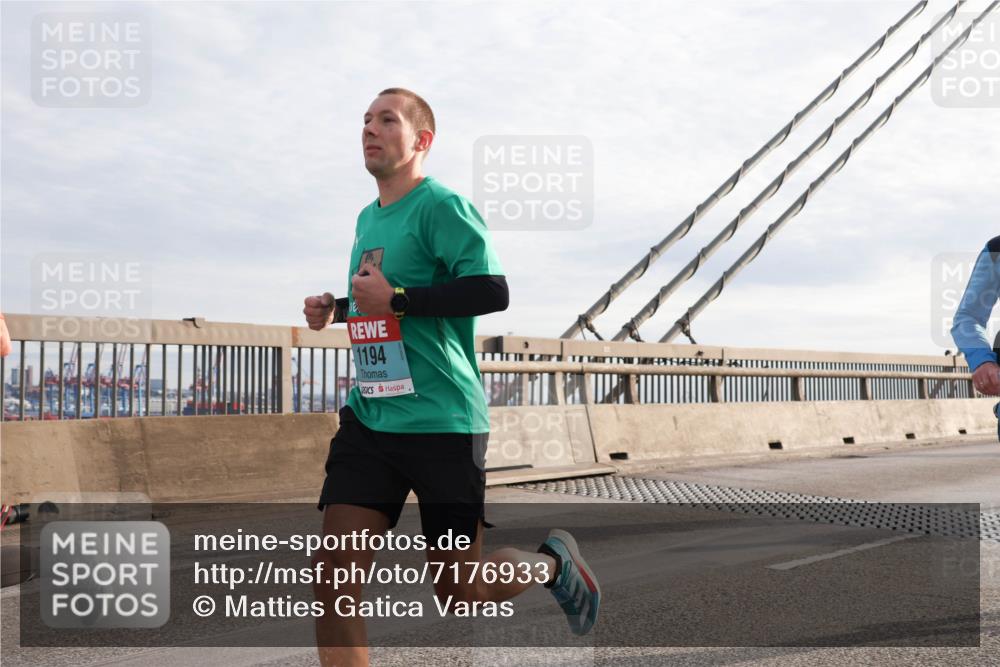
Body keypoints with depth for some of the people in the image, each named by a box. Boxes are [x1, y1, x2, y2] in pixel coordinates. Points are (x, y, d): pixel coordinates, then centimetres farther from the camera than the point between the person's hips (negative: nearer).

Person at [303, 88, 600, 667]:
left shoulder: (441, 205, -9)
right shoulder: (367, 218, 16)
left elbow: (493, 291, -21)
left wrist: (396, 299, -21)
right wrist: (339, 309, 13)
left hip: (443, 423, -7)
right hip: (369, 418, 7)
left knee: (461, 592, 4)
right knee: (334, 578, -5)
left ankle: (553, 563, 34)